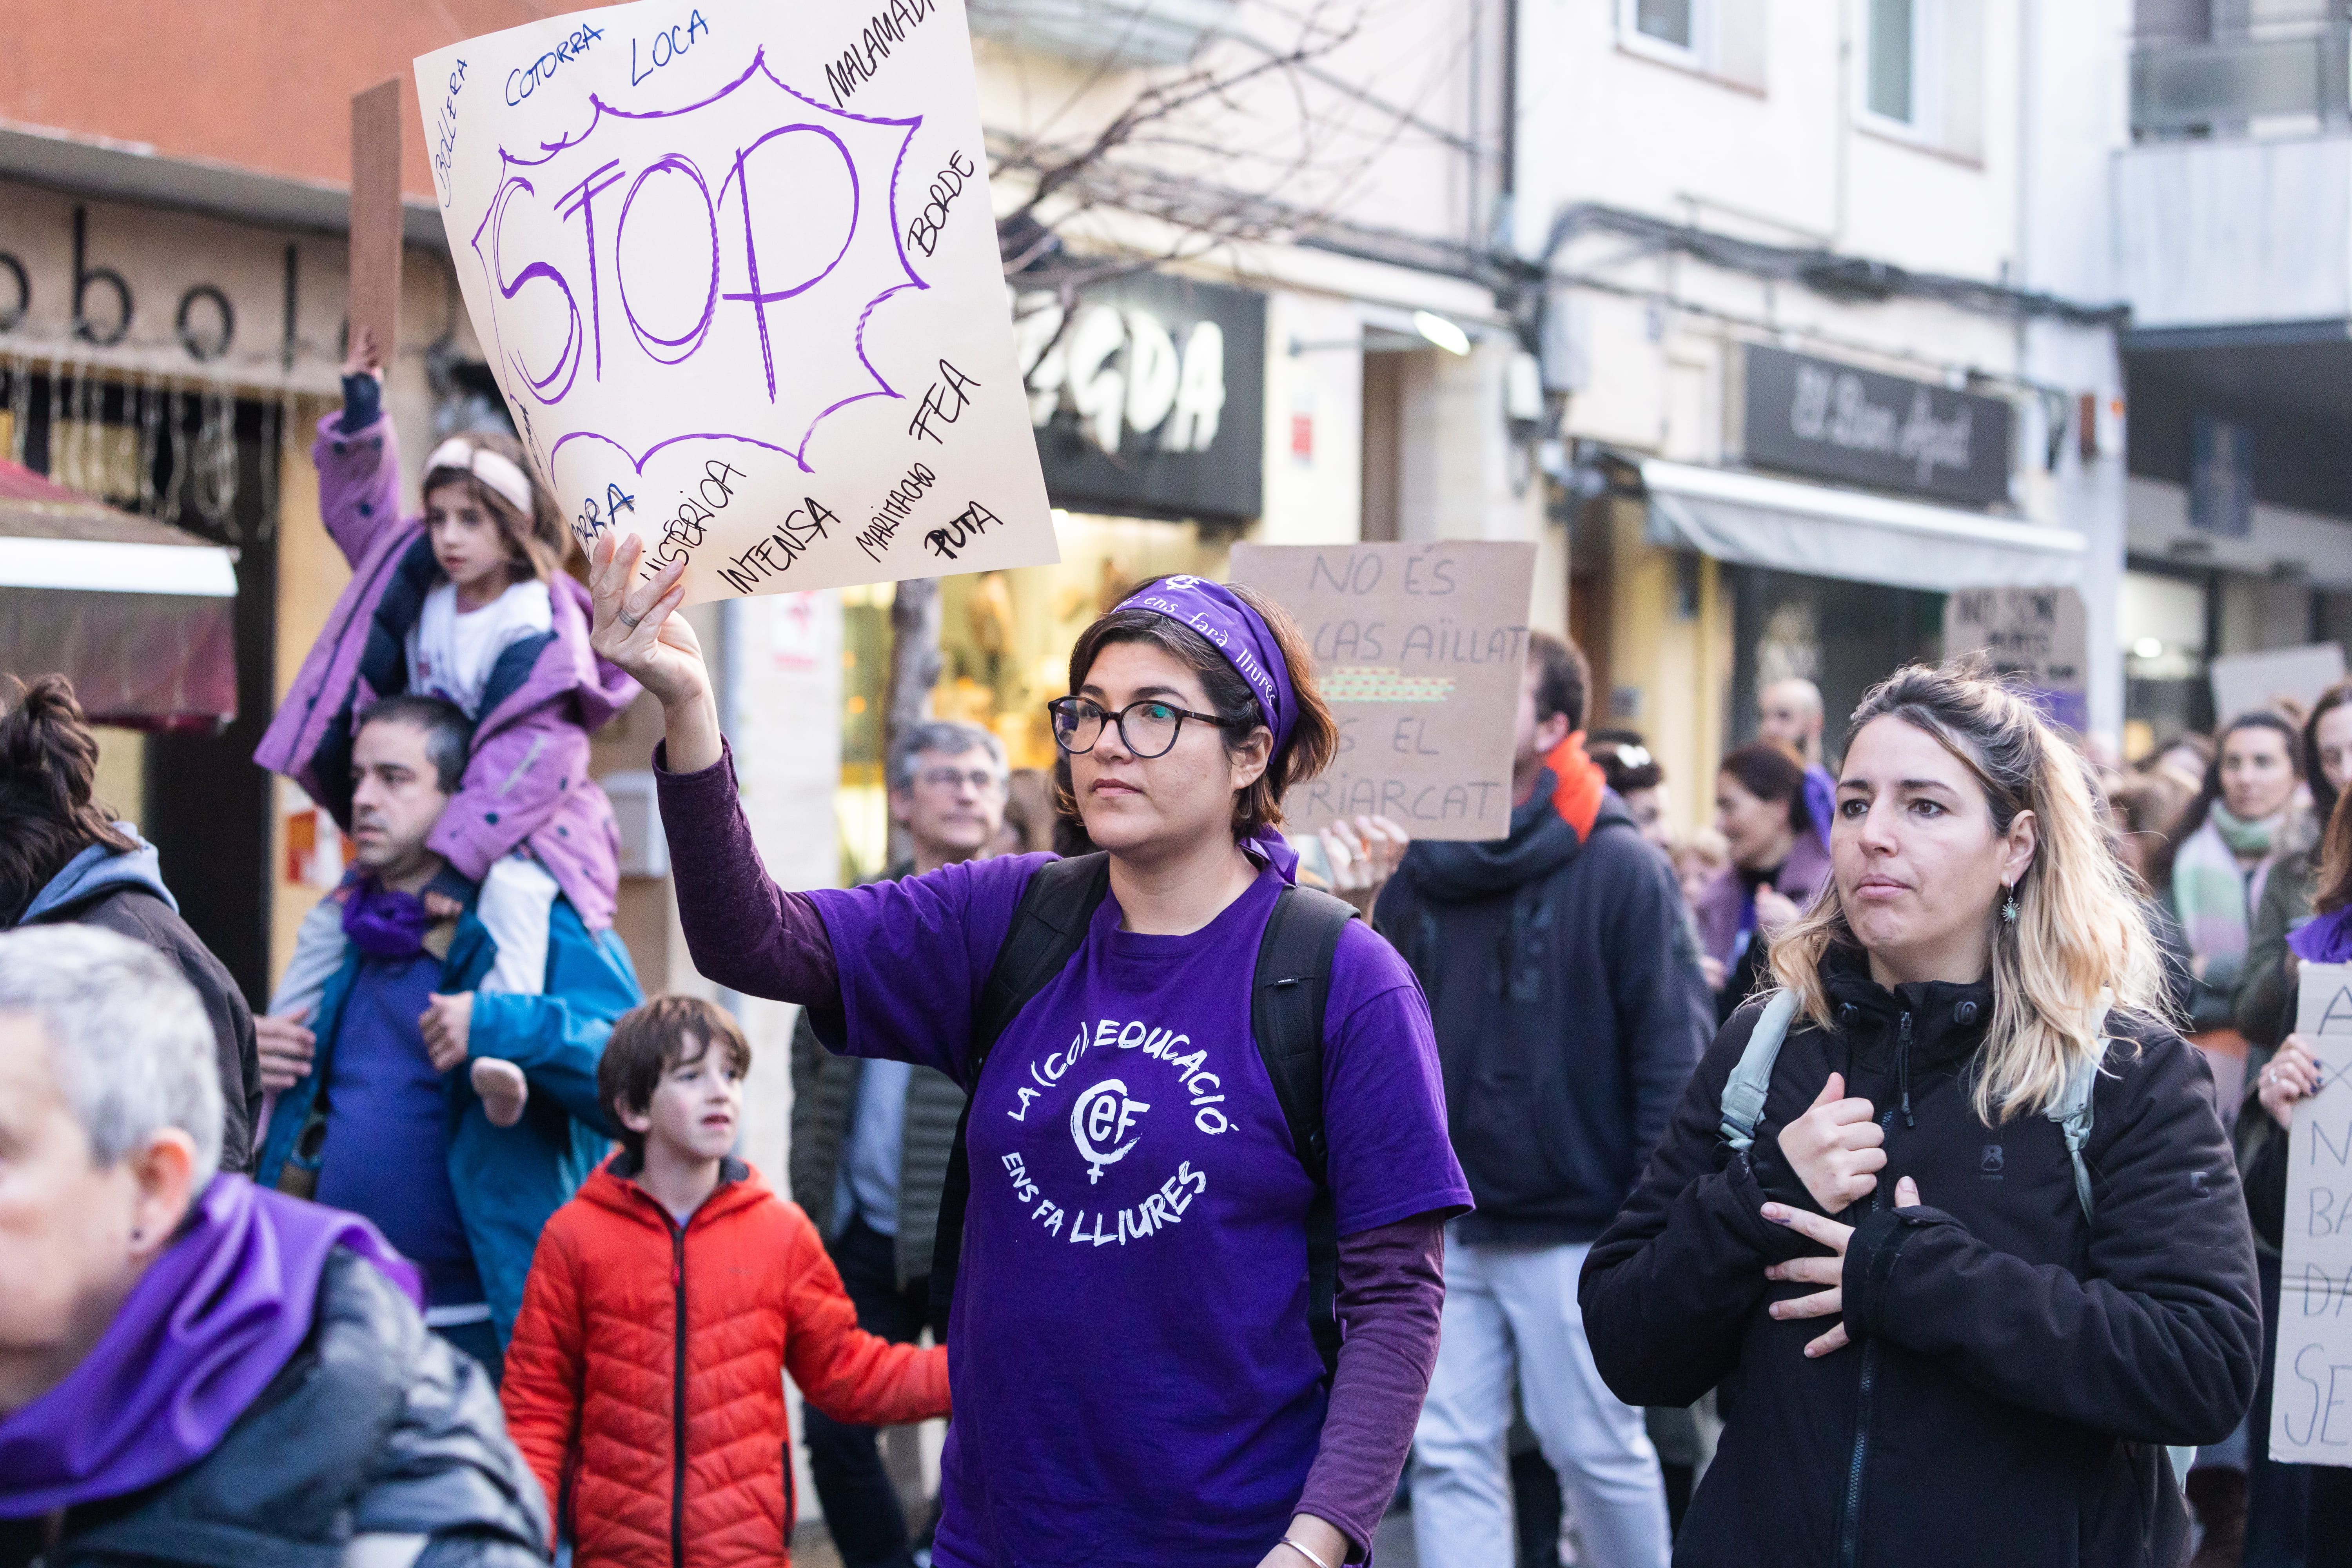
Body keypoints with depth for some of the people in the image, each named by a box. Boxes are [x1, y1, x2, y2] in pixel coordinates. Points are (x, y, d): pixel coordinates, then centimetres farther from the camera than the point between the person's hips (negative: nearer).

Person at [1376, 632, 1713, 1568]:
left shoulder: (1618, 868, -8)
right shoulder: (1420, 877, 7)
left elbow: (1672, 1050, -10)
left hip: (1575, 1229, -5)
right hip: (1444, 1230, 5)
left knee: (1596, 1449, 5)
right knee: (1449, 1456, 4)